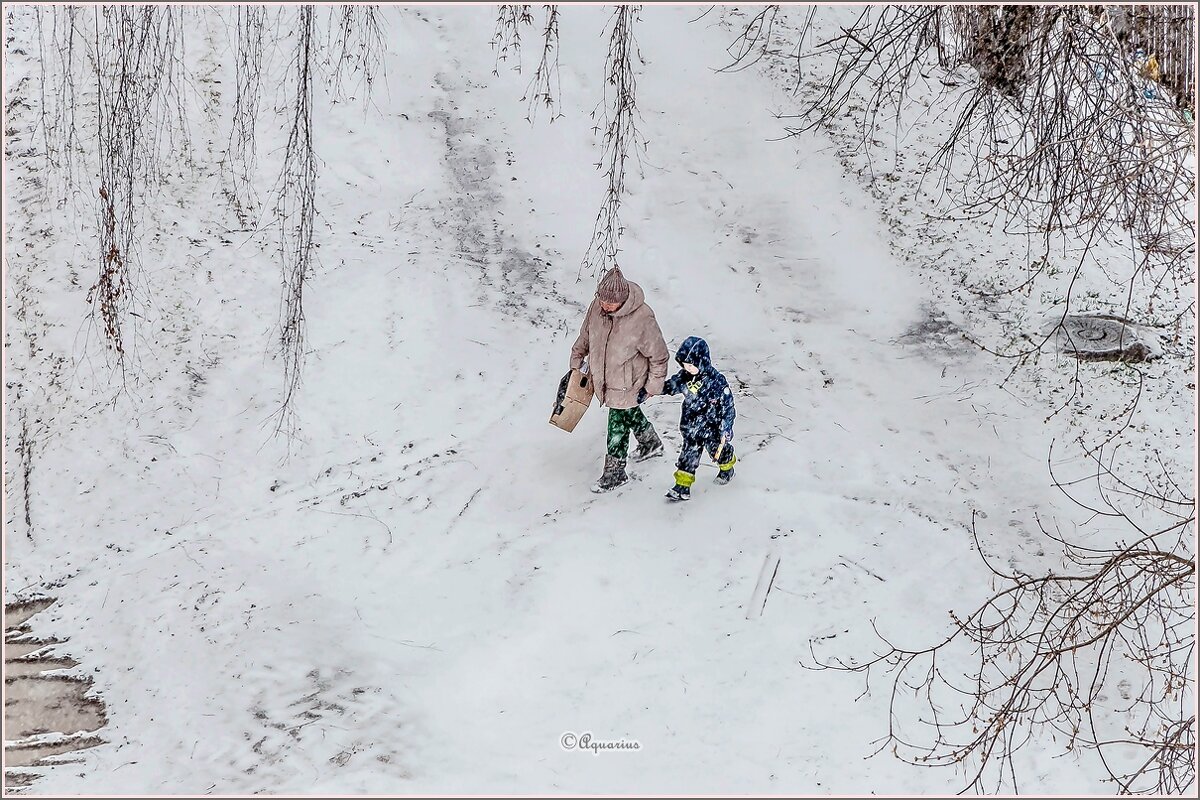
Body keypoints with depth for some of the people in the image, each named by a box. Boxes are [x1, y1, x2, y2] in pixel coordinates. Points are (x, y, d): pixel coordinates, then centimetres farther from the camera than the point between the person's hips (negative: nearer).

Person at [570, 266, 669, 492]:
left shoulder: (642, 318, -31)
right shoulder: (597, 306, -15)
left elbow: (659, 356, -18)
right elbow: (585, 335, 6)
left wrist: (652, 387, -11)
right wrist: (576, 360, 15)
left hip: (625, 384, -6)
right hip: (602, 377, 6)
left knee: (618, 425, 5)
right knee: (630, 413, 27)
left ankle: (615, 472, 24)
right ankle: (651, 443, 53)